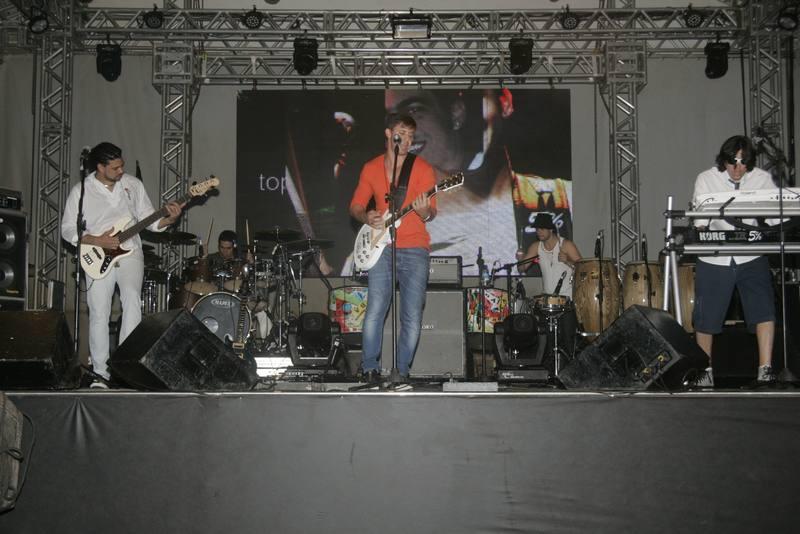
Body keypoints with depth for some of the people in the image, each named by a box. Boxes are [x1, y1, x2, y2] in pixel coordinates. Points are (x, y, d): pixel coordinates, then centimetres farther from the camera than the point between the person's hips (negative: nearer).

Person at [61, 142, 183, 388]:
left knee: (132, 300, -21)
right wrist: (97, 241, -13)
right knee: (99, 315, -3)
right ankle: (101, 372, 9)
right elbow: (67, 229, 0)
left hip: (130, 252, 1)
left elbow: (149, 219, 9)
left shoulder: (132, 184, 6)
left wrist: (169, 219, -11)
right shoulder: (81, 191, -1)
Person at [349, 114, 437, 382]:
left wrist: (425, 212, -25)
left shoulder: (423, 169, 3)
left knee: (412, 317, -2)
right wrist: (366, 217, -5)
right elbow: (356, 205, 17)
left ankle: (402, 370, 11)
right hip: (382, 247, 1)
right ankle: (370, 367, 6)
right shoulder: (371, 168, 10)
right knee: (375, 311, -9)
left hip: (415, 249, -1)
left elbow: (431, 212, -1)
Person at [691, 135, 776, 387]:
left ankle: (765, 369, -6)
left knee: (764, 309, -13)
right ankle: (705, 371, 22)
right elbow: (700, 215, -5)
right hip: (715, 259, 0)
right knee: (706, 318, 5)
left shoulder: (762, 178, 0)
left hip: (751, 257, 0)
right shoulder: (706, 179, -2)